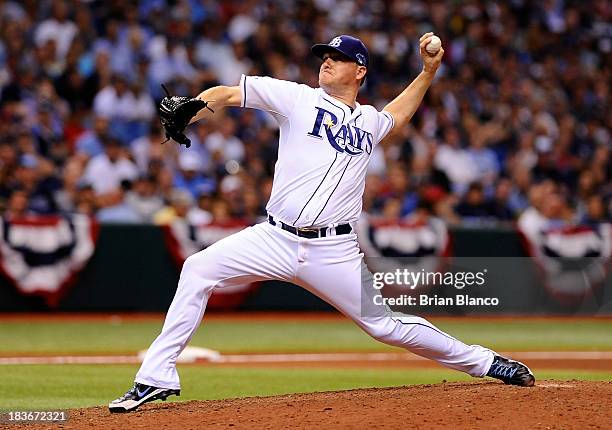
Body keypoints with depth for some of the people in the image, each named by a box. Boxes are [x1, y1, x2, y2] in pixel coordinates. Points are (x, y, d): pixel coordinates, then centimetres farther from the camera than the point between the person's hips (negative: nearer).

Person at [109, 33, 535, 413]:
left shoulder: (369, 121, 13)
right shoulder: (298, 98, 4)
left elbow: (397, 114, 40)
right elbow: (226, 94, -3)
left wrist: (428, 71, 29)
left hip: (335, 252, 1)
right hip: (276, 240, -1)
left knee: (386, 326, 0)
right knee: (198, 269, -17)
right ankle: (157, 378, -12)